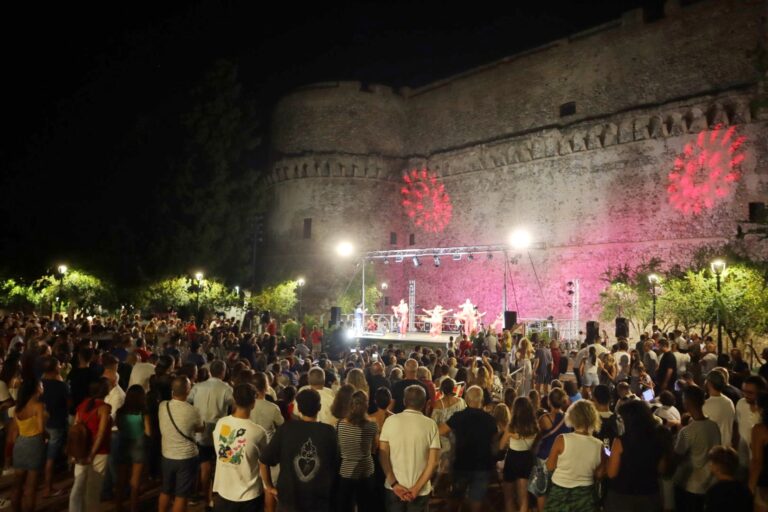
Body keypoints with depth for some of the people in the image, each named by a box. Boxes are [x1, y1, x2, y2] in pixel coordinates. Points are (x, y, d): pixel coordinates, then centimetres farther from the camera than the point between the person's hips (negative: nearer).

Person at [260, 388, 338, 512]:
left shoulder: (286, 429, -13)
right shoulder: (329, 431, -11)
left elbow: (264, 461, -11)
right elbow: (335, 465, -2)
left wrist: (269, 487, 3)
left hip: (289, 498, 0)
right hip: (320, 500, 0)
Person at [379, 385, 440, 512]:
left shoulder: (390, 421, -7)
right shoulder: (431, 424, -7)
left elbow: (383, 455, -8)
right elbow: (433, 462, -10)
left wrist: (394, 484, -7)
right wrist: (416, 488, -9)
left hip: (394, 488, 0)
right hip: (421, 491, 0)